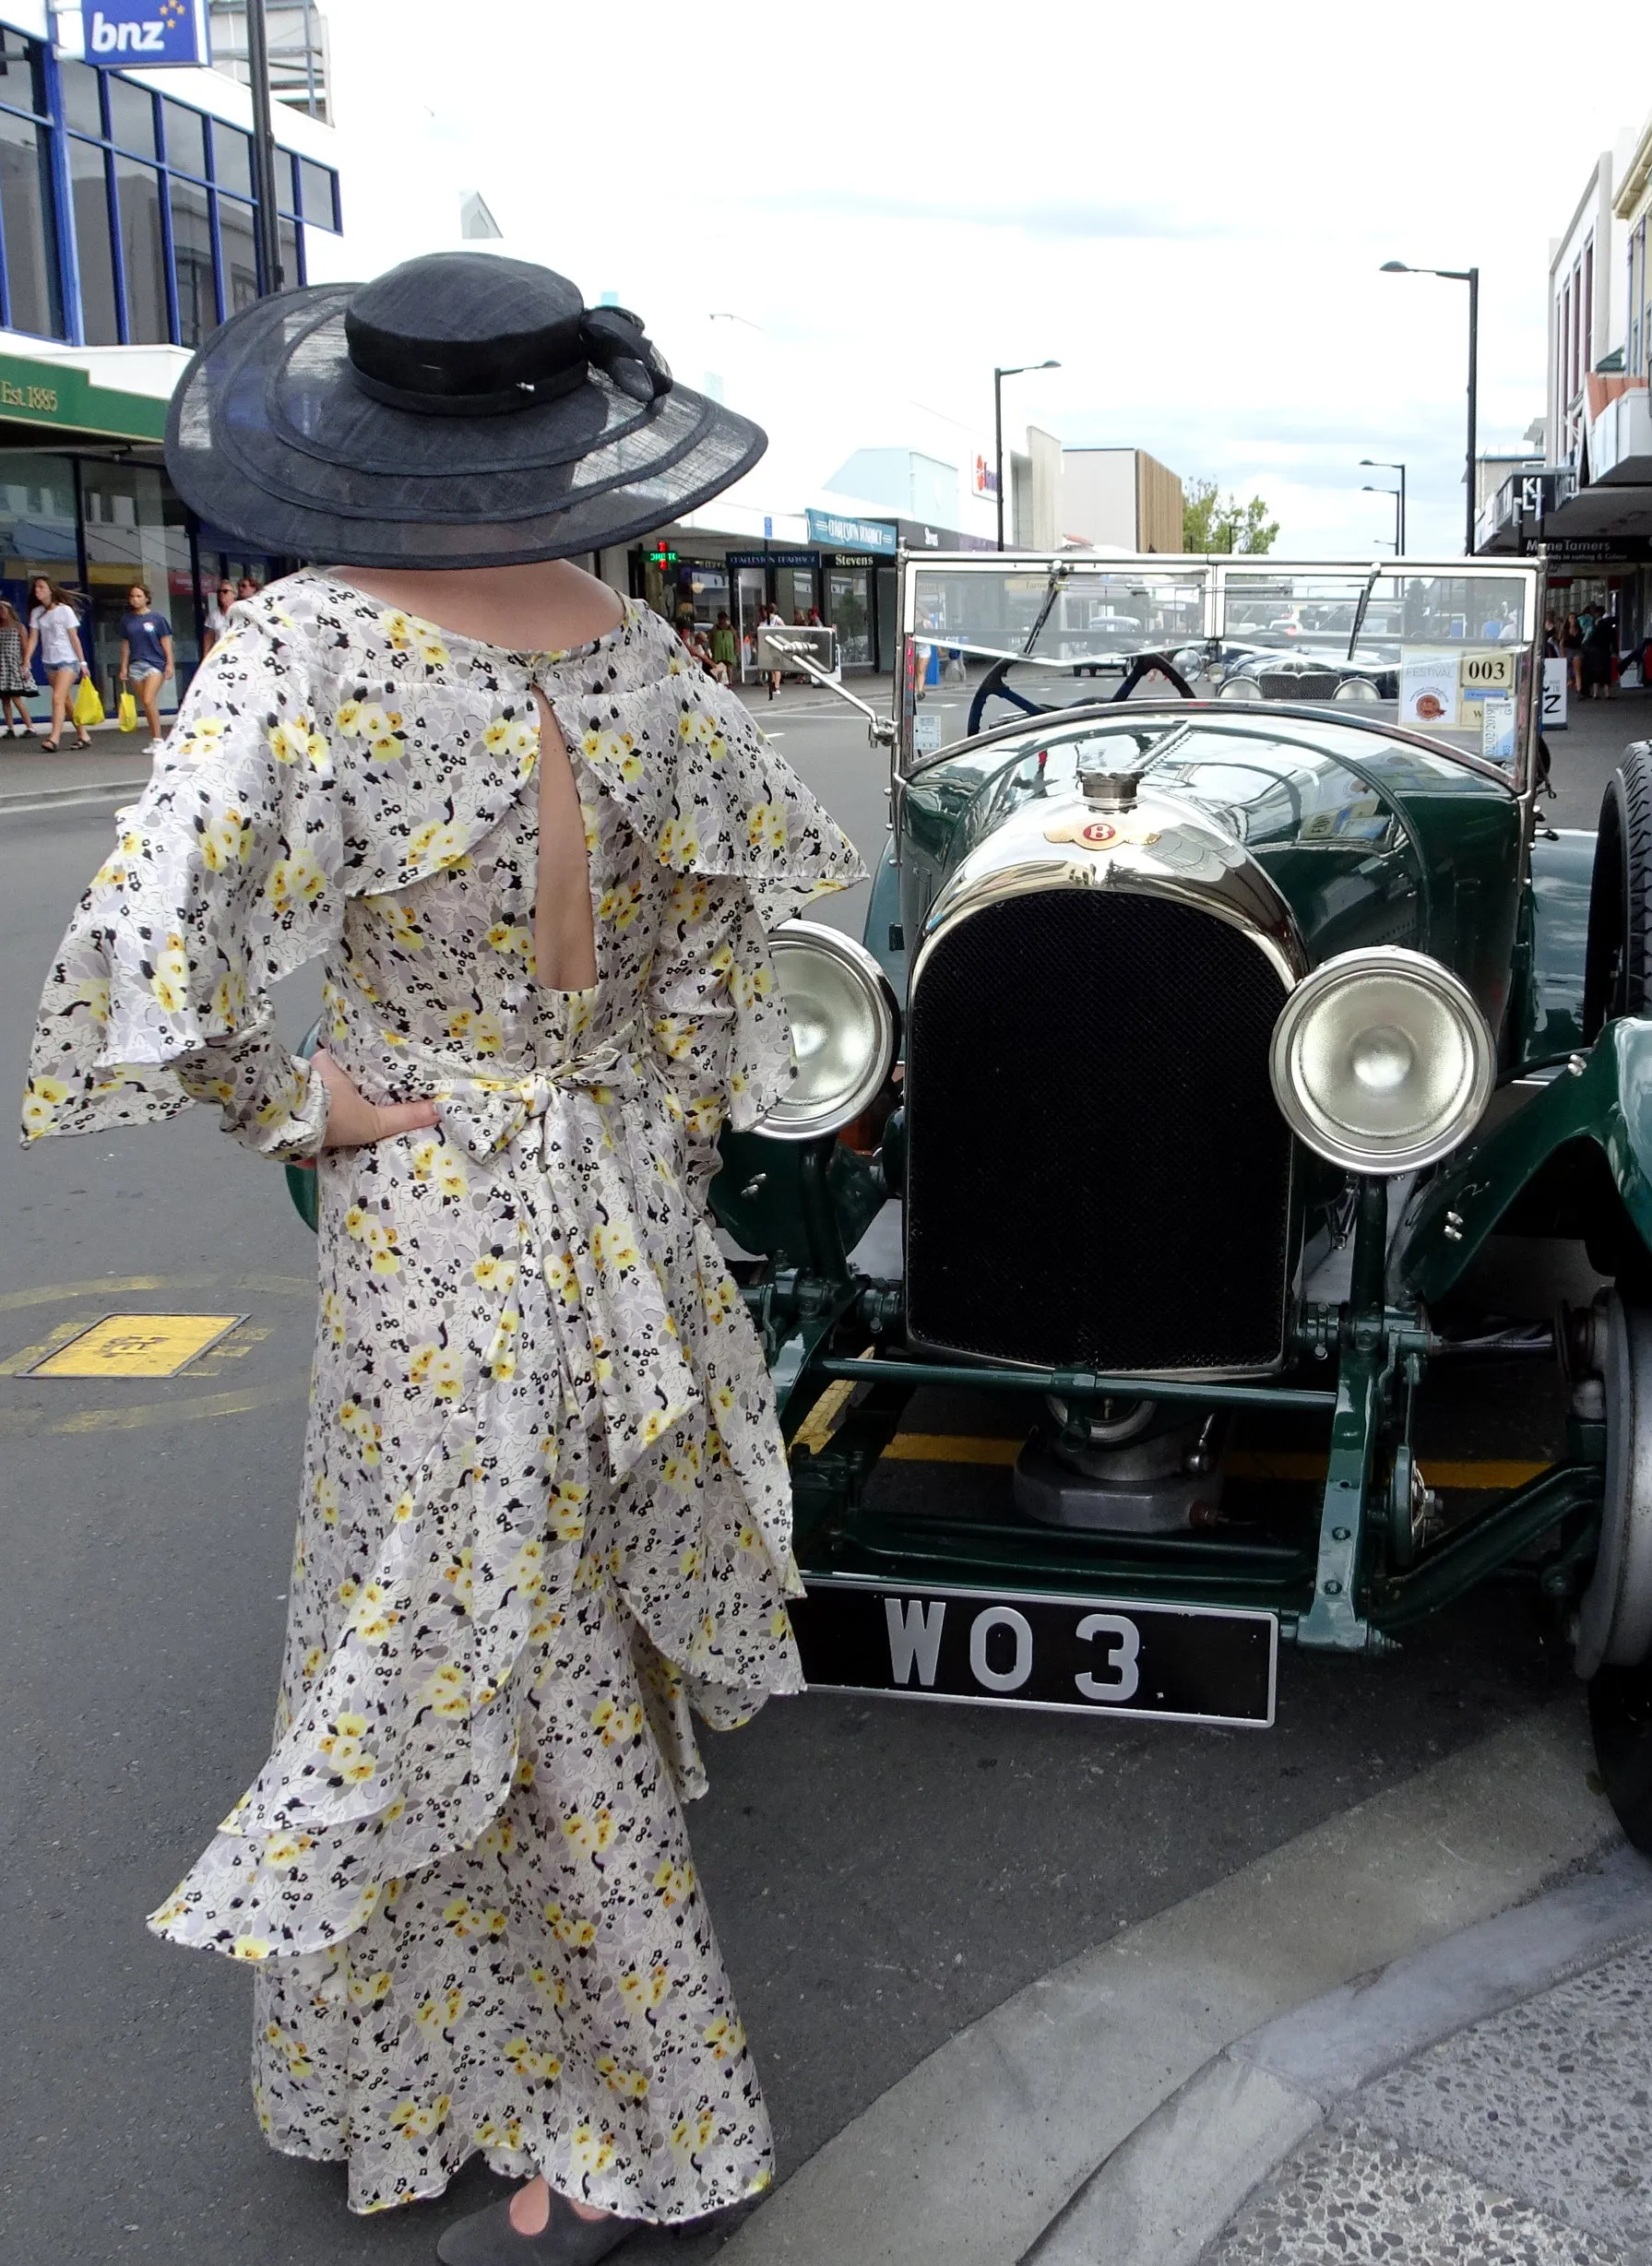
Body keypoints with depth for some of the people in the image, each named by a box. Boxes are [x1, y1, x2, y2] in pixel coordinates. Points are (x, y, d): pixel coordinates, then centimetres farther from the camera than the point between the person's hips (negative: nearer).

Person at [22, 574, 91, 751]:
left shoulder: (64, 610, -7)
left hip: (68, 660, -6)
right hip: (49, 662, 6)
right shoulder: (36, 612, 7)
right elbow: (33, 638, 5)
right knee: (66, 701, 10)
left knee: (58, 698, -18)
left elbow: (74, 638, -6)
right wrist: (26, 661, -6)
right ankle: (82, 736, 19)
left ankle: (54, 739, -24)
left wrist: (82, 662, -7)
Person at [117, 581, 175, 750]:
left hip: (155, 663, -5)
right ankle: (154, 740, 12)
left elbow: (166, 642, 1)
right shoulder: (127, 620, 10)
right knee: (146, 704, 6)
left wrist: (169, 664, -4)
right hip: (136, 665, 5)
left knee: (149, 701, -17)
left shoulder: (156, 618, -1)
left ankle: (158, 740, -11)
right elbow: (125, 645, 14)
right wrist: (124, 667, 12)